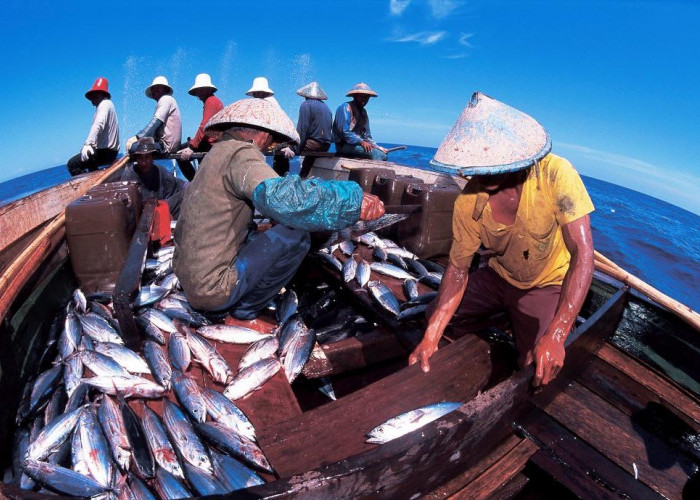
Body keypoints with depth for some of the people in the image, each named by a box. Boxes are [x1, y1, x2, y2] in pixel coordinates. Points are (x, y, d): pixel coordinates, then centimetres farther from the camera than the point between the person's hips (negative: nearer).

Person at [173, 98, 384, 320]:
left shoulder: (218, 152, 11)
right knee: (296, 236, -12)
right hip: (213, 288, -9)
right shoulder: (240, 152, -18)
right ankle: (246, 307, 2)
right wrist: (353, 199, -37)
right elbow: (280, 196, -38)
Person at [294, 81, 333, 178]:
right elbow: (330, 129, 17)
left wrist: (298, 149, -9)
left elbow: (302, 129, -13)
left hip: (314, 144, -8)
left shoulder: (306, 105, -6)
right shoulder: (326, 107, 16)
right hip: (326, 146, 8)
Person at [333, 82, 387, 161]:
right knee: (377, 154, -23)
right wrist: (361, 142, -23)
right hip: (344, 145, -8)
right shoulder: (345, 108, -6)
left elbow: (366, 136, 20)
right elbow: (344, 132, -17)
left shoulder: (363, 112, 18)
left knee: (383, 155, -10)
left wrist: (378, 147, 4)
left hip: (358, 144, 8)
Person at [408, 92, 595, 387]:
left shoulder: (555, 174, -30)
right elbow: (458, 268, -14)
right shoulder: (469, 201, -21)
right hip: (499, 277, 3)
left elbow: (583, 255, -32)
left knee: (538, 372, -16)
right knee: (434, 316, -2)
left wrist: (555, 336, -41)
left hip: (547, 285, -3)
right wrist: (431, 336, -25)